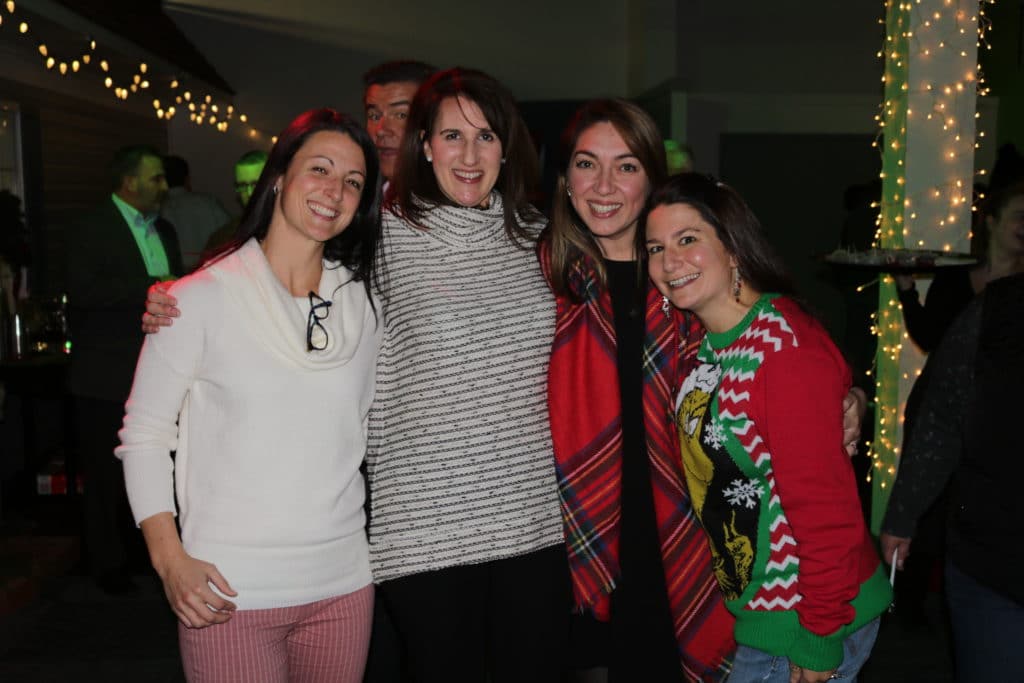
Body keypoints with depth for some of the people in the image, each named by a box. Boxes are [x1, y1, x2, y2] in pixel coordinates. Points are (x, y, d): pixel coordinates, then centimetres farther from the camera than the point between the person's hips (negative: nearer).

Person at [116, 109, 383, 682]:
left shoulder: (364, 302, 5)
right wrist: (170, 559, -11)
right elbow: (144, 434, -2)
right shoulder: (201, 299, -6)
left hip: (343, 586, 4)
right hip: (229, 594, -3)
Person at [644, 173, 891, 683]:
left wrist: (820, 641, -18)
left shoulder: (785, 345, -23)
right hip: (748, 606, 8)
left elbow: (826, 508, -23)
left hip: (799, 624, -8)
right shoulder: (711, 341, 3)